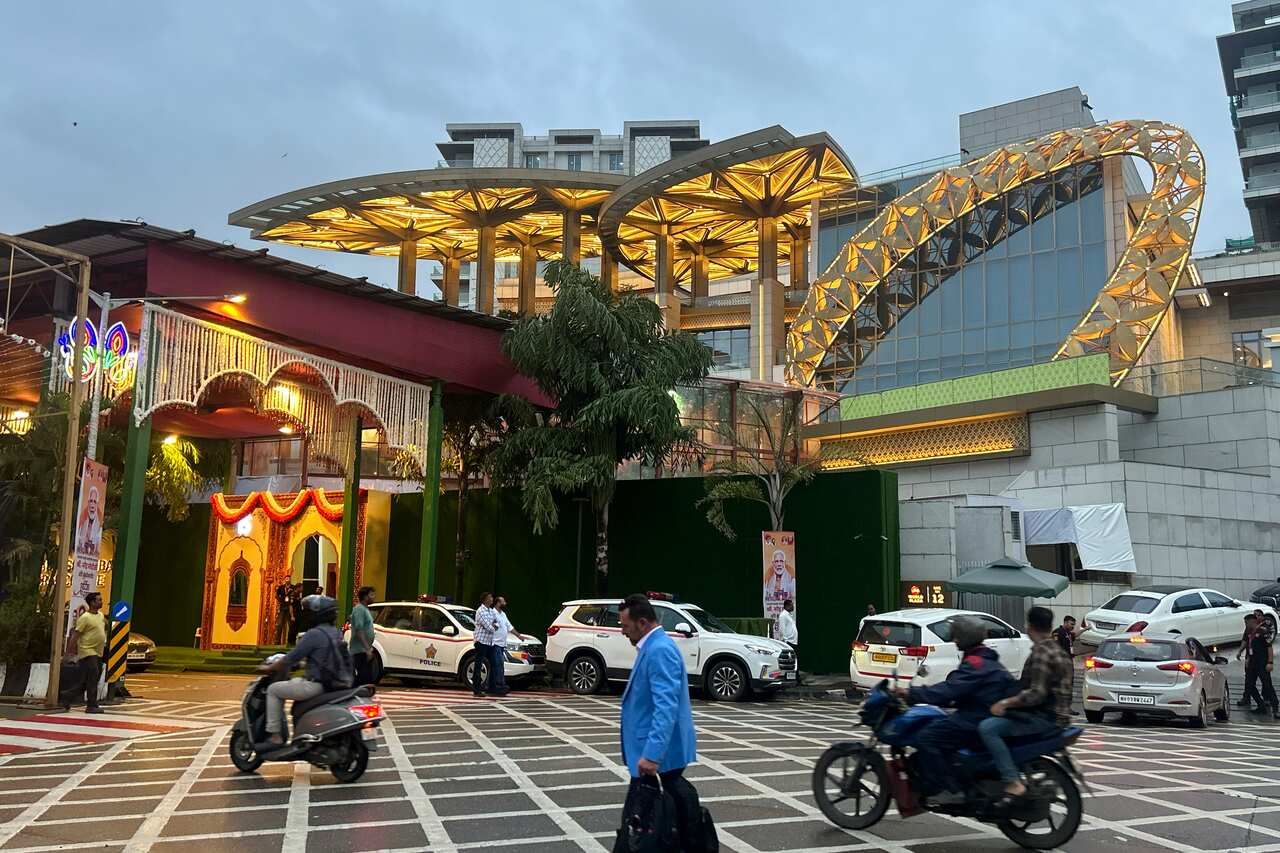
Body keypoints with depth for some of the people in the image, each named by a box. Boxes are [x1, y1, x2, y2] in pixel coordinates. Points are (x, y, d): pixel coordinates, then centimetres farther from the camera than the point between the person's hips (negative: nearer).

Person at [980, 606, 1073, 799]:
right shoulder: (1058, 651, 15)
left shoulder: (1041, 653, -16)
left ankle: (1013, 782, -27)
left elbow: (1036, 694, -24)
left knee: (987, 728, -22)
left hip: (1045, 716, -11)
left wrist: (1006, 702, -17)